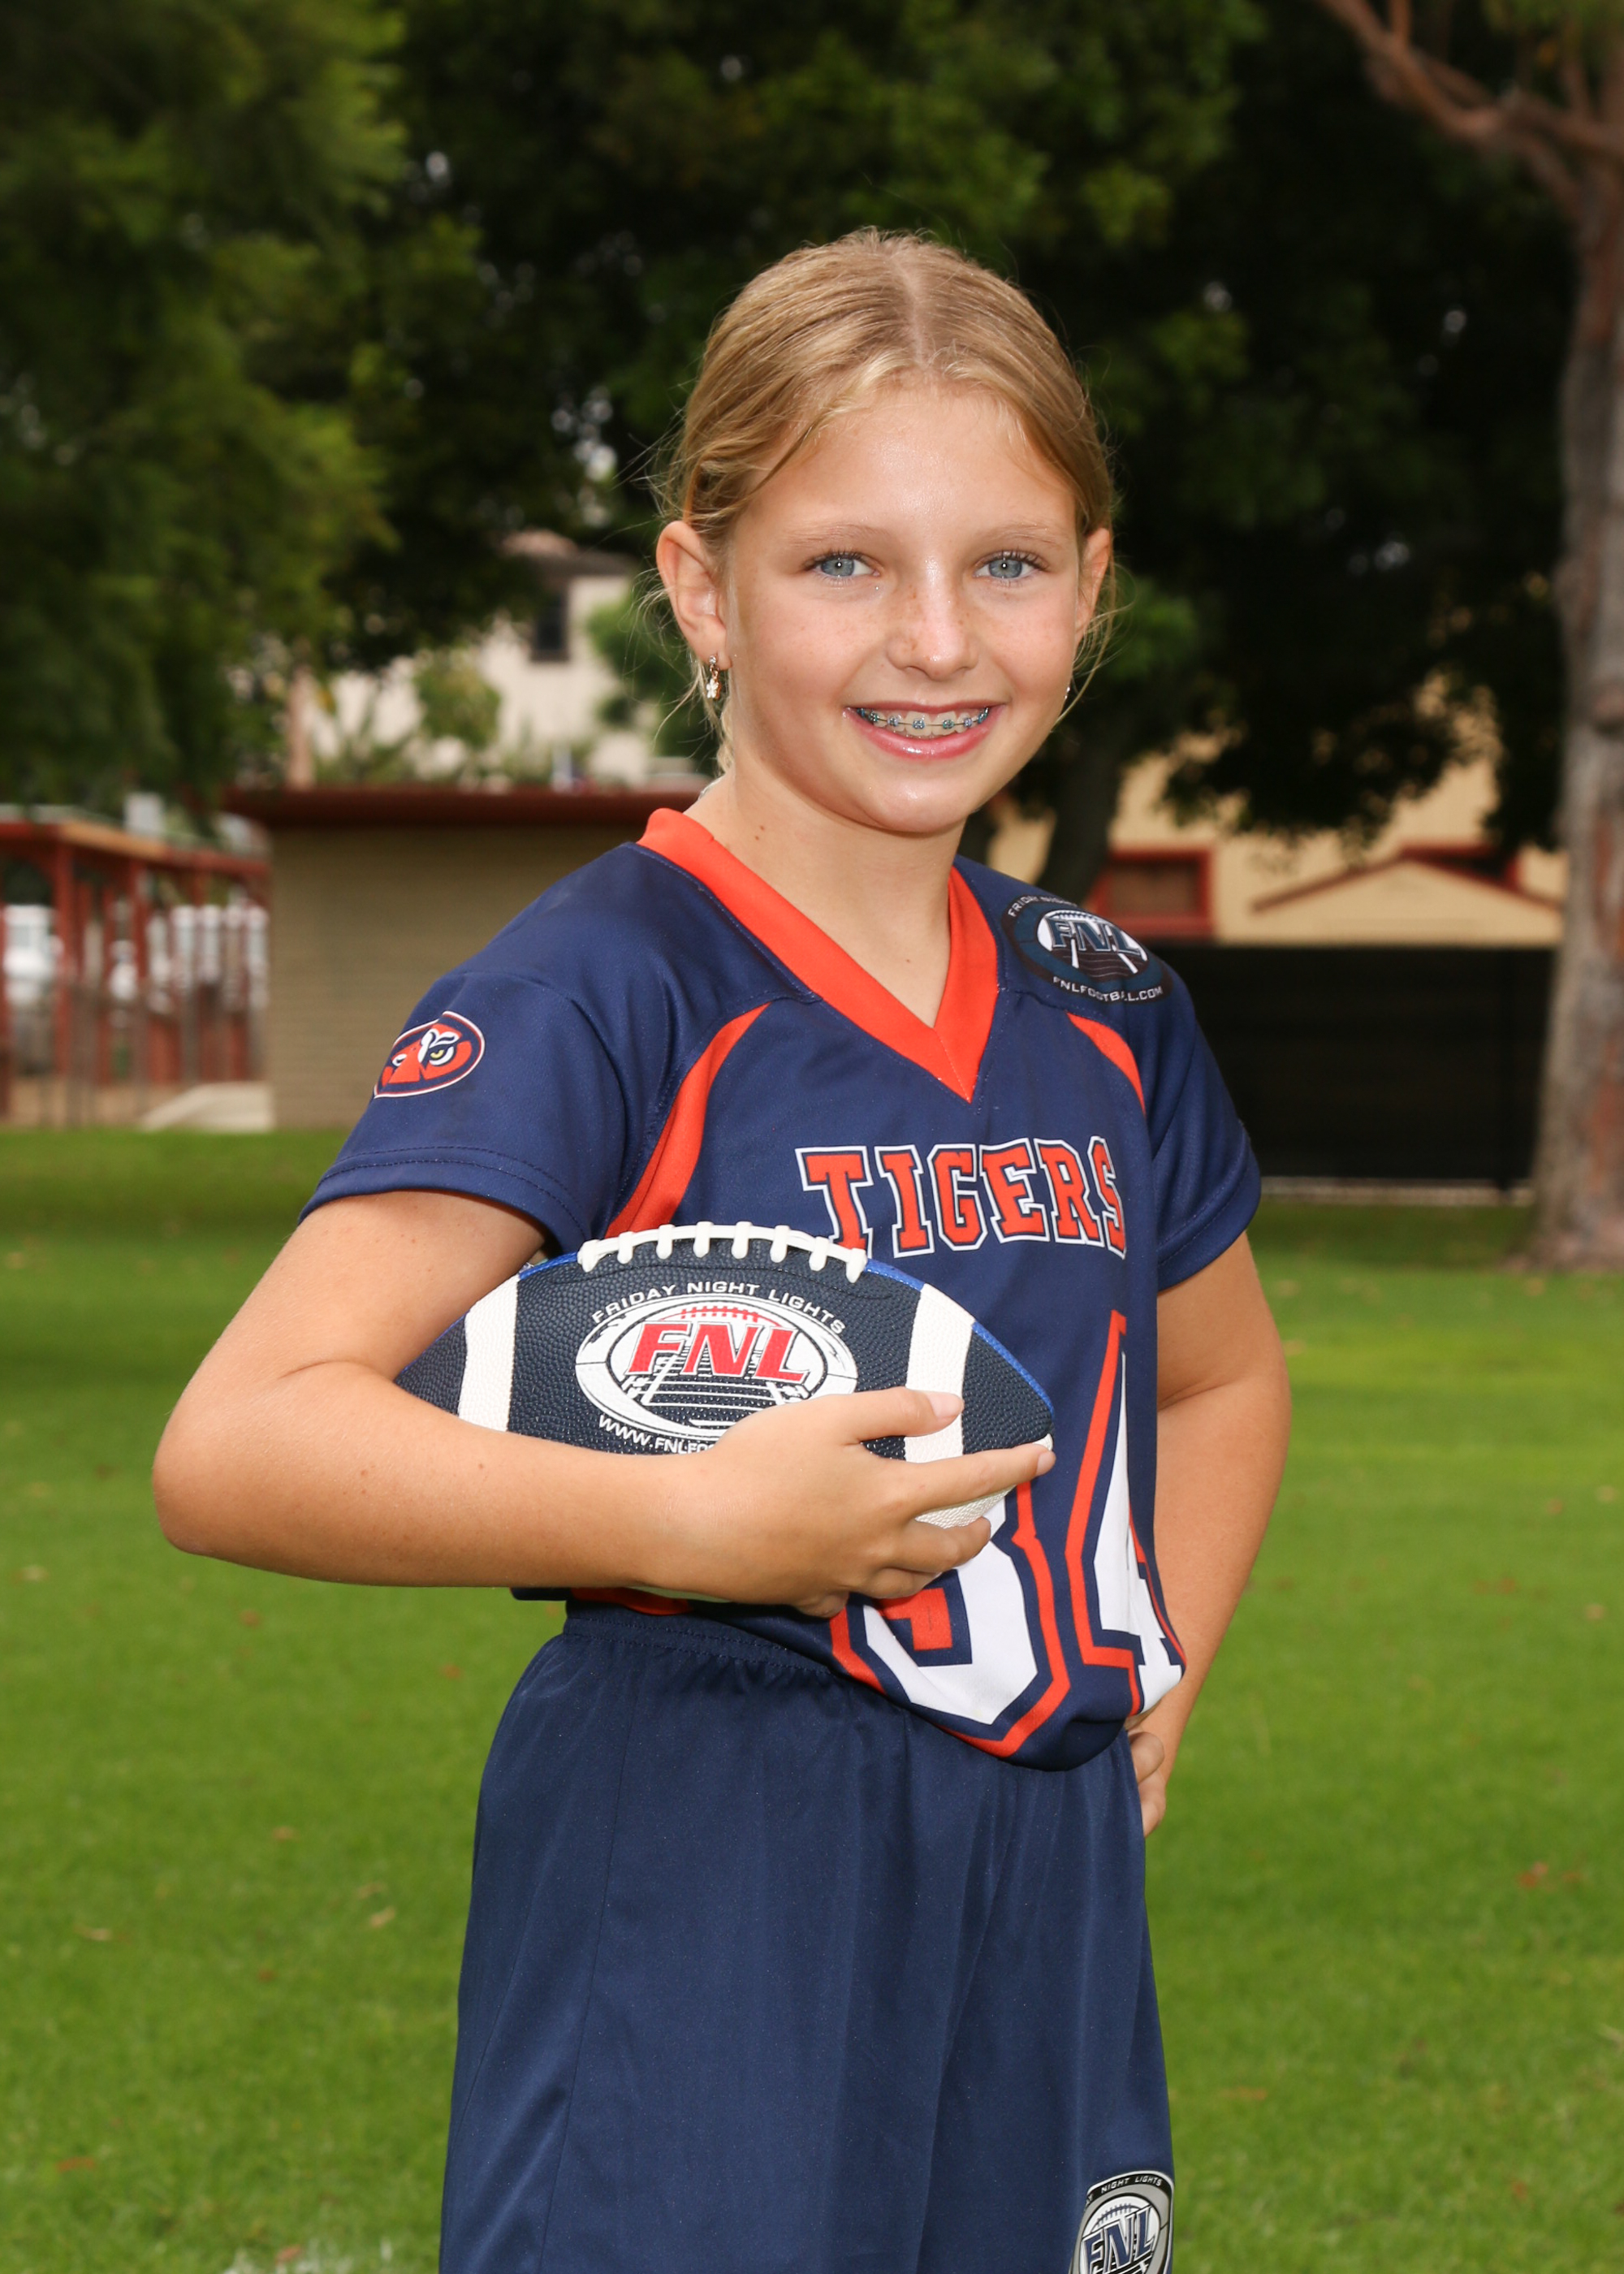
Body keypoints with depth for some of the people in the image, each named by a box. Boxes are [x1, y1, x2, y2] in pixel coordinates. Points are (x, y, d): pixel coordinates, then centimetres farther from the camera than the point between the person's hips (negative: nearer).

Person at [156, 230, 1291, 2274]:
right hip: (692, 1934, -6)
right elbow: (236, 1446, -21)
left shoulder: (1103, 1012, 10)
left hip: (1039, 1929, 6)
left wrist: (1144, 1691, 14)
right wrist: (703, 1521, -27)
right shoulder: (602, 992, -11)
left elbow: (1225, 1379, 29)